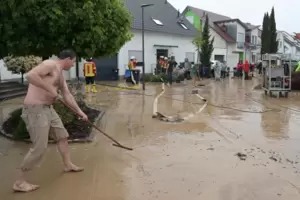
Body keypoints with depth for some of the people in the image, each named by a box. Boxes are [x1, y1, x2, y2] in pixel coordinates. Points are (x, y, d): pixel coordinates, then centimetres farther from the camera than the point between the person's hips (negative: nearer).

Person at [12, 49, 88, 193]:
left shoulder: (60, 75, 17)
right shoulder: (51, 64, -13)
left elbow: (68, 96, 21)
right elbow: (30, 75, -28)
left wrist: (80, 112, 22)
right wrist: (50, 89, -23)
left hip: (47, 108, 10)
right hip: (35, 109, -10)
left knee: (62, 135, 20)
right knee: (40, 148, -8)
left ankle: (68, 165, 39)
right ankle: (19, 182, 7)